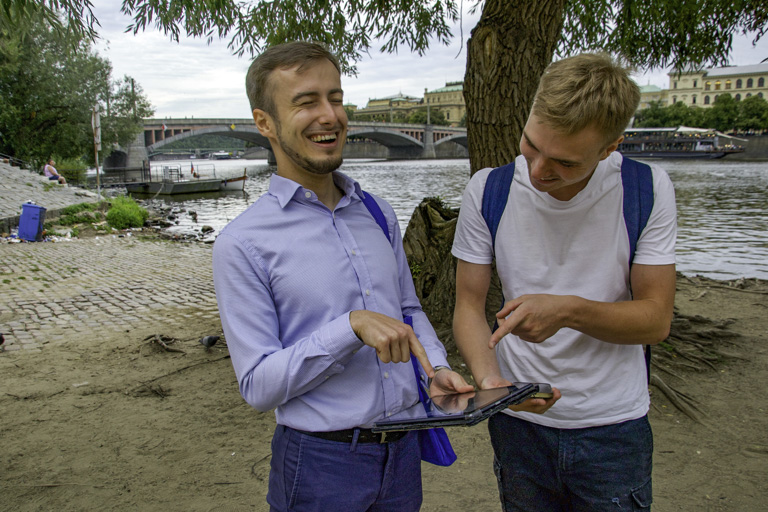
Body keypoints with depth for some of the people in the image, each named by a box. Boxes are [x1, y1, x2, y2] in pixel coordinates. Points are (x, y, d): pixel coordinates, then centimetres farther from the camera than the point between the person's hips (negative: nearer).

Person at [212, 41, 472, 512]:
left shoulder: (379, 214, 5)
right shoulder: (243, 244, -13)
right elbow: (259, 385, -14)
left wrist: (437, 369, -3)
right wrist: (352, 327, -25)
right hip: (321, 461, -5)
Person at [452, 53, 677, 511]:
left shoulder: (648, 190, -12)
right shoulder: (489, 190, -10)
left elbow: (657, 319, -9)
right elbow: (469, 304, -5)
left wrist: (569, 310, -27)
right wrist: (489, 378, -24)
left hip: (614, 426, 0)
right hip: (519, 419, 1)